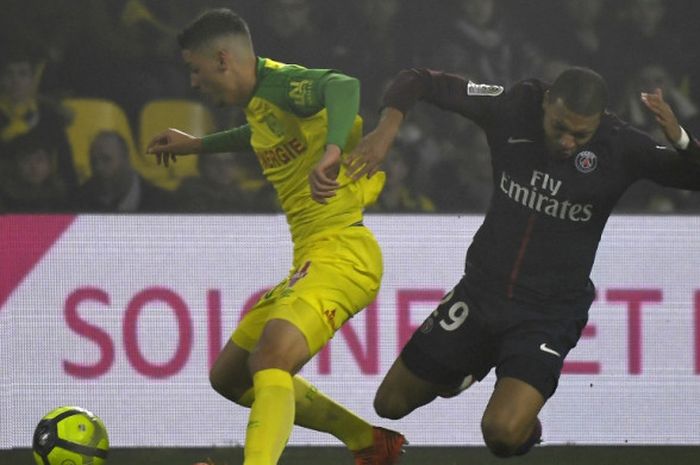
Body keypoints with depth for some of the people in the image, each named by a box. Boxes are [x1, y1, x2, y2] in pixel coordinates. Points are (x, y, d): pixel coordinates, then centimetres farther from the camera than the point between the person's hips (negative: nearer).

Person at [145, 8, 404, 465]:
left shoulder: (281, 84, -15)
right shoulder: (259, 99, 14)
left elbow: (343, 85, -37)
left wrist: (331, 149, -54)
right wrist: (198, 145, 47)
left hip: (341, 252, -11)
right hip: (310, 259, 11)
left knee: (270, 359, -34)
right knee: (229, 376, 18)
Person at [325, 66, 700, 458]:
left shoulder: (620, 147, -17)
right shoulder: (511, 109, -13)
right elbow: (418, 82, -6)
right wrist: (388, 128, -25)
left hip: (551, 312, -3)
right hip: (481, 290, 4)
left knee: (503, 433, -25)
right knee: (390, 403, 13)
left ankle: (524, 416, 14)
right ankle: (469, 371, 43)